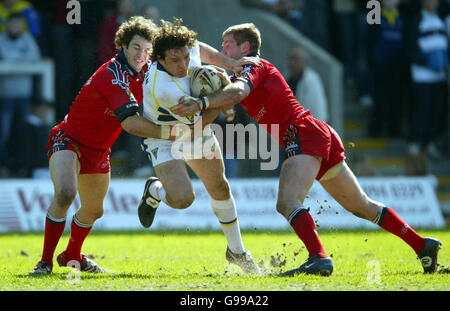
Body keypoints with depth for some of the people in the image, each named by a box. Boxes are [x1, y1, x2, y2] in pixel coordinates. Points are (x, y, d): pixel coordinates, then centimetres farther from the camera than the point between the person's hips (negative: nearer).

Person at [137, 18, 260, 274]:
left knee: (219, 187, 17)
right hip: (165, 139, -7)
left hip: (197, 132, 7)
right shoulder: (163, 89, -42)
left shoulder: (188, 49, -22)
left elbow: (202, 50, 6)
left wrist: (232, 64, -6)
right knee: (182, 198, -25)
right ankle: (155, 191, 13)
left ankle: (236, 250, 36)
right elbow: (197, 118, -30)